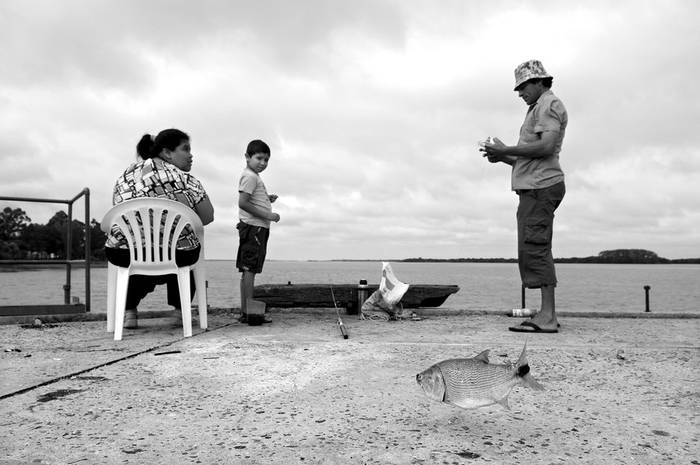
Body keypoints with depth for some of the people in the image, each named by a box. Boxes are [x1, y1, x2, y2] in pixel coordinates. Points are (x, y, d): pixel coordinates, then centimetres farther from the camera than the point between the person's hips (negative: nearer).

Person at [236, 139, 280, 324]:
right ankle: (247, 312, -9)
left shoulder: (254, 176, 21)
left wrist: (267, 199, 14)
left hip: (257, 228, 11)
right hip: (253, 227, -11)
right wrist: (267, 215, -20)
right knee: (249, 269, -10)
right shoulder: (250, 176, -11)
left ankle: (245, 310, 15)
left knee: (247, 270, 10)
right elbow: (243, 203, -21)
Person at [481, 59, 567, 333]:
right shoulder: (539, 109, 29)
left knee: (535, 248, -16)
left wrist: (506, 150, -11)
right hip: (533, 187, 11)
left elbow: (546, 147, -18)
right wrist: (502, 158, 12)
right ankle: (547, 315, 9)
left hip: (540, 187, -11)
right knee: (531, 249, 7)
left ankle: (547, 316, -17)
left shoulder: (548, 105, -2)